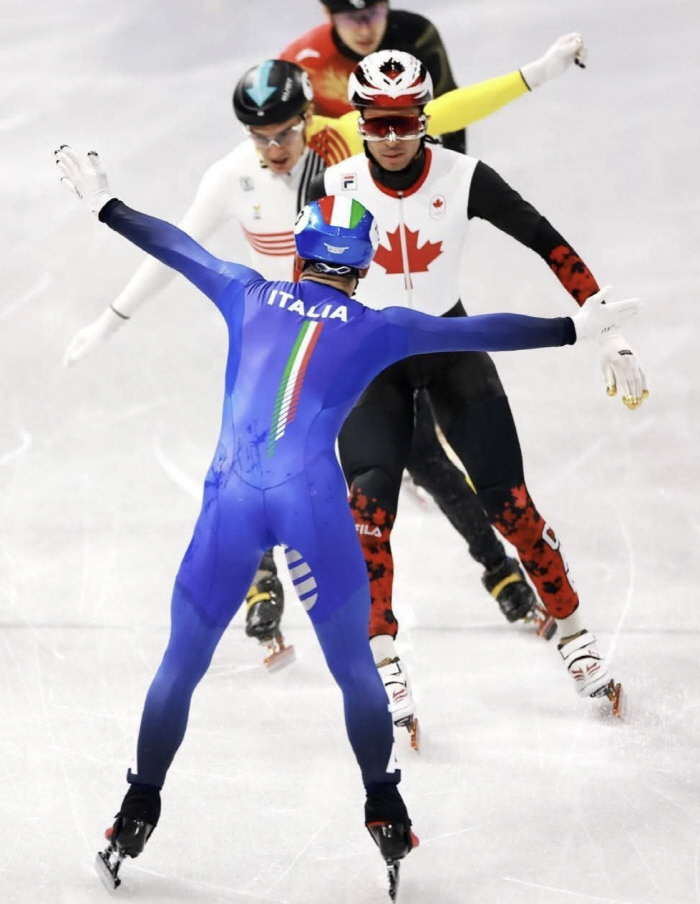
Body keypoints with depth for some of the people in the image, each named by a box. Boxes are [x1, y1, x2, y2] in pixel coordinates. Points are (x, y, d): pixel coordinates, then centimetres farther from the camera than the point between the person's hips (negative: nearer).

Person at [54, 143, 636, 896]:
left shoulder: (251, 296, 14)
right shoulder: (376, 329, 9)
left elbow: (173, 245, 25)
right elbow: (476, 332, 9)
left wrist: (104, 203, 38)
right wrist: (572, 330, 16)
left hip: (232, 498, 1)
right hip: (314, 506, -1)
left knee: (181, 664, 14)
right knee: (354, 666, 16)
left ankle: (138, 814, 19)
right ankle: (385, 813, 24)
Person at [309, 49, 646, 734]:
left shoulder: (464, 180, -17)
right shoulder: (334, 189, -15)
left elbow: (551, 247, -12)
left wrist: (607, 333, -16)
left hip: (452, 348, 0)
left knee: (509, 505, -7)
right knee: (369, 501, -21)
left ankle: (572, 633, 13)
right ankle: (383, 666, -15)